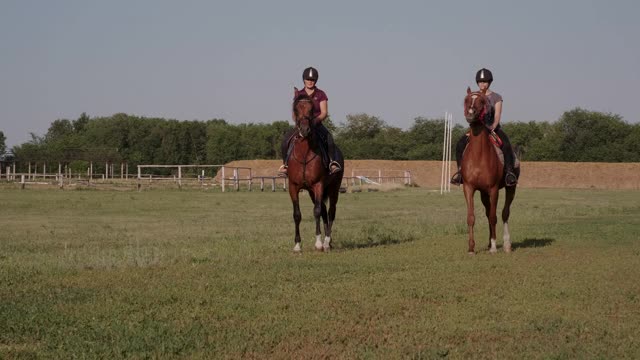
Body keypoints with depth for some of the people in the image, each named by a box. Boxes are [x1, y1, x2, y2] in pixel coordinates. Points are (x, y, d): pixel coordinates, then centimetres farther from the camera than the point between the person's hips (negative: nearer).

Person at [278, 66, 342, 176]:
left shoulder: (321, 95, 4)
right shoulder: (298, 94, 10)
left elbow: (324, 113, -3)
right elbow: (294, 114, 9)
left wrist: (315, 120, -21)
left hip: (317, 125, -1)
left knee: (328, 137, -31)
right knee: (287, 138, -24)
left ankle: (333, 162, -29)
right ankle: (285, 164, -13)